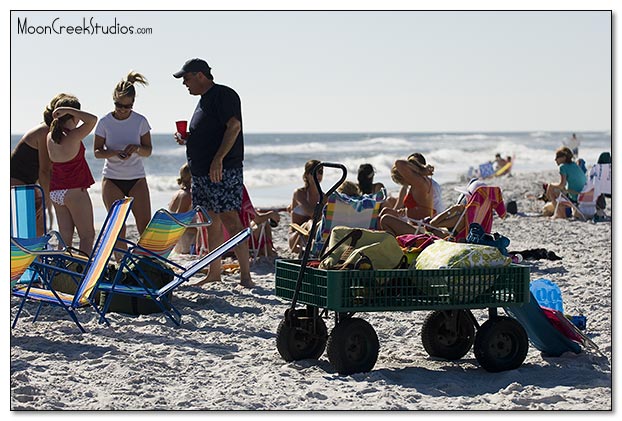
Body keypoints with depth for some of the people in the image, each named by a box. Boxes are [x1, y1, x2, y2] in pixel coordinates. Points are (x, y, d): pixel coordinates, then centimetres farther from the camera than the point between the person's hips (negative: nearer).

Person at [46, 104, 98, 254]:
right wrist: (68, 110, -21)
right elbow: (92, 119, -25)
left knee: (65, 237, 8)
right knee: (87, 235, -1)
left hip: (55, 191, 7)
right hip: (74, 190, -7)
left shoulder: (50, 137, 4)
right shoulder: (73, 137, -16)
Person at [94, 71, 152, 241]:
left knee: (145, 225, -7)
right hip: (112, 179, -1)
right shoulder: (105, 122, -3)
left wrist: (136, 148, -19)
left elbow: (148, 151, 4)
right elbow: (97, 151, 0)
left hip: (137, 178, 1)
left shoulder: (140, 121, -1)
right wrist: (115, 153, -20)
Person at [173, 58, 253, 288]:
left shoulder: (224, 95, -9)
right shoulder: (204, 99, 21)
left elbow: (234, 126, -20)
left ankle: (245, 275, -13)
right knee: (212, 221, 12)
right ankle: (214, 272, 18)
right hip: (203, 171, 10)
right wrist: (187, 139, 10)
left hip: (223, 171, -10)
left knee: (229, 219, -13)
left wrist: (218, 159, -27)